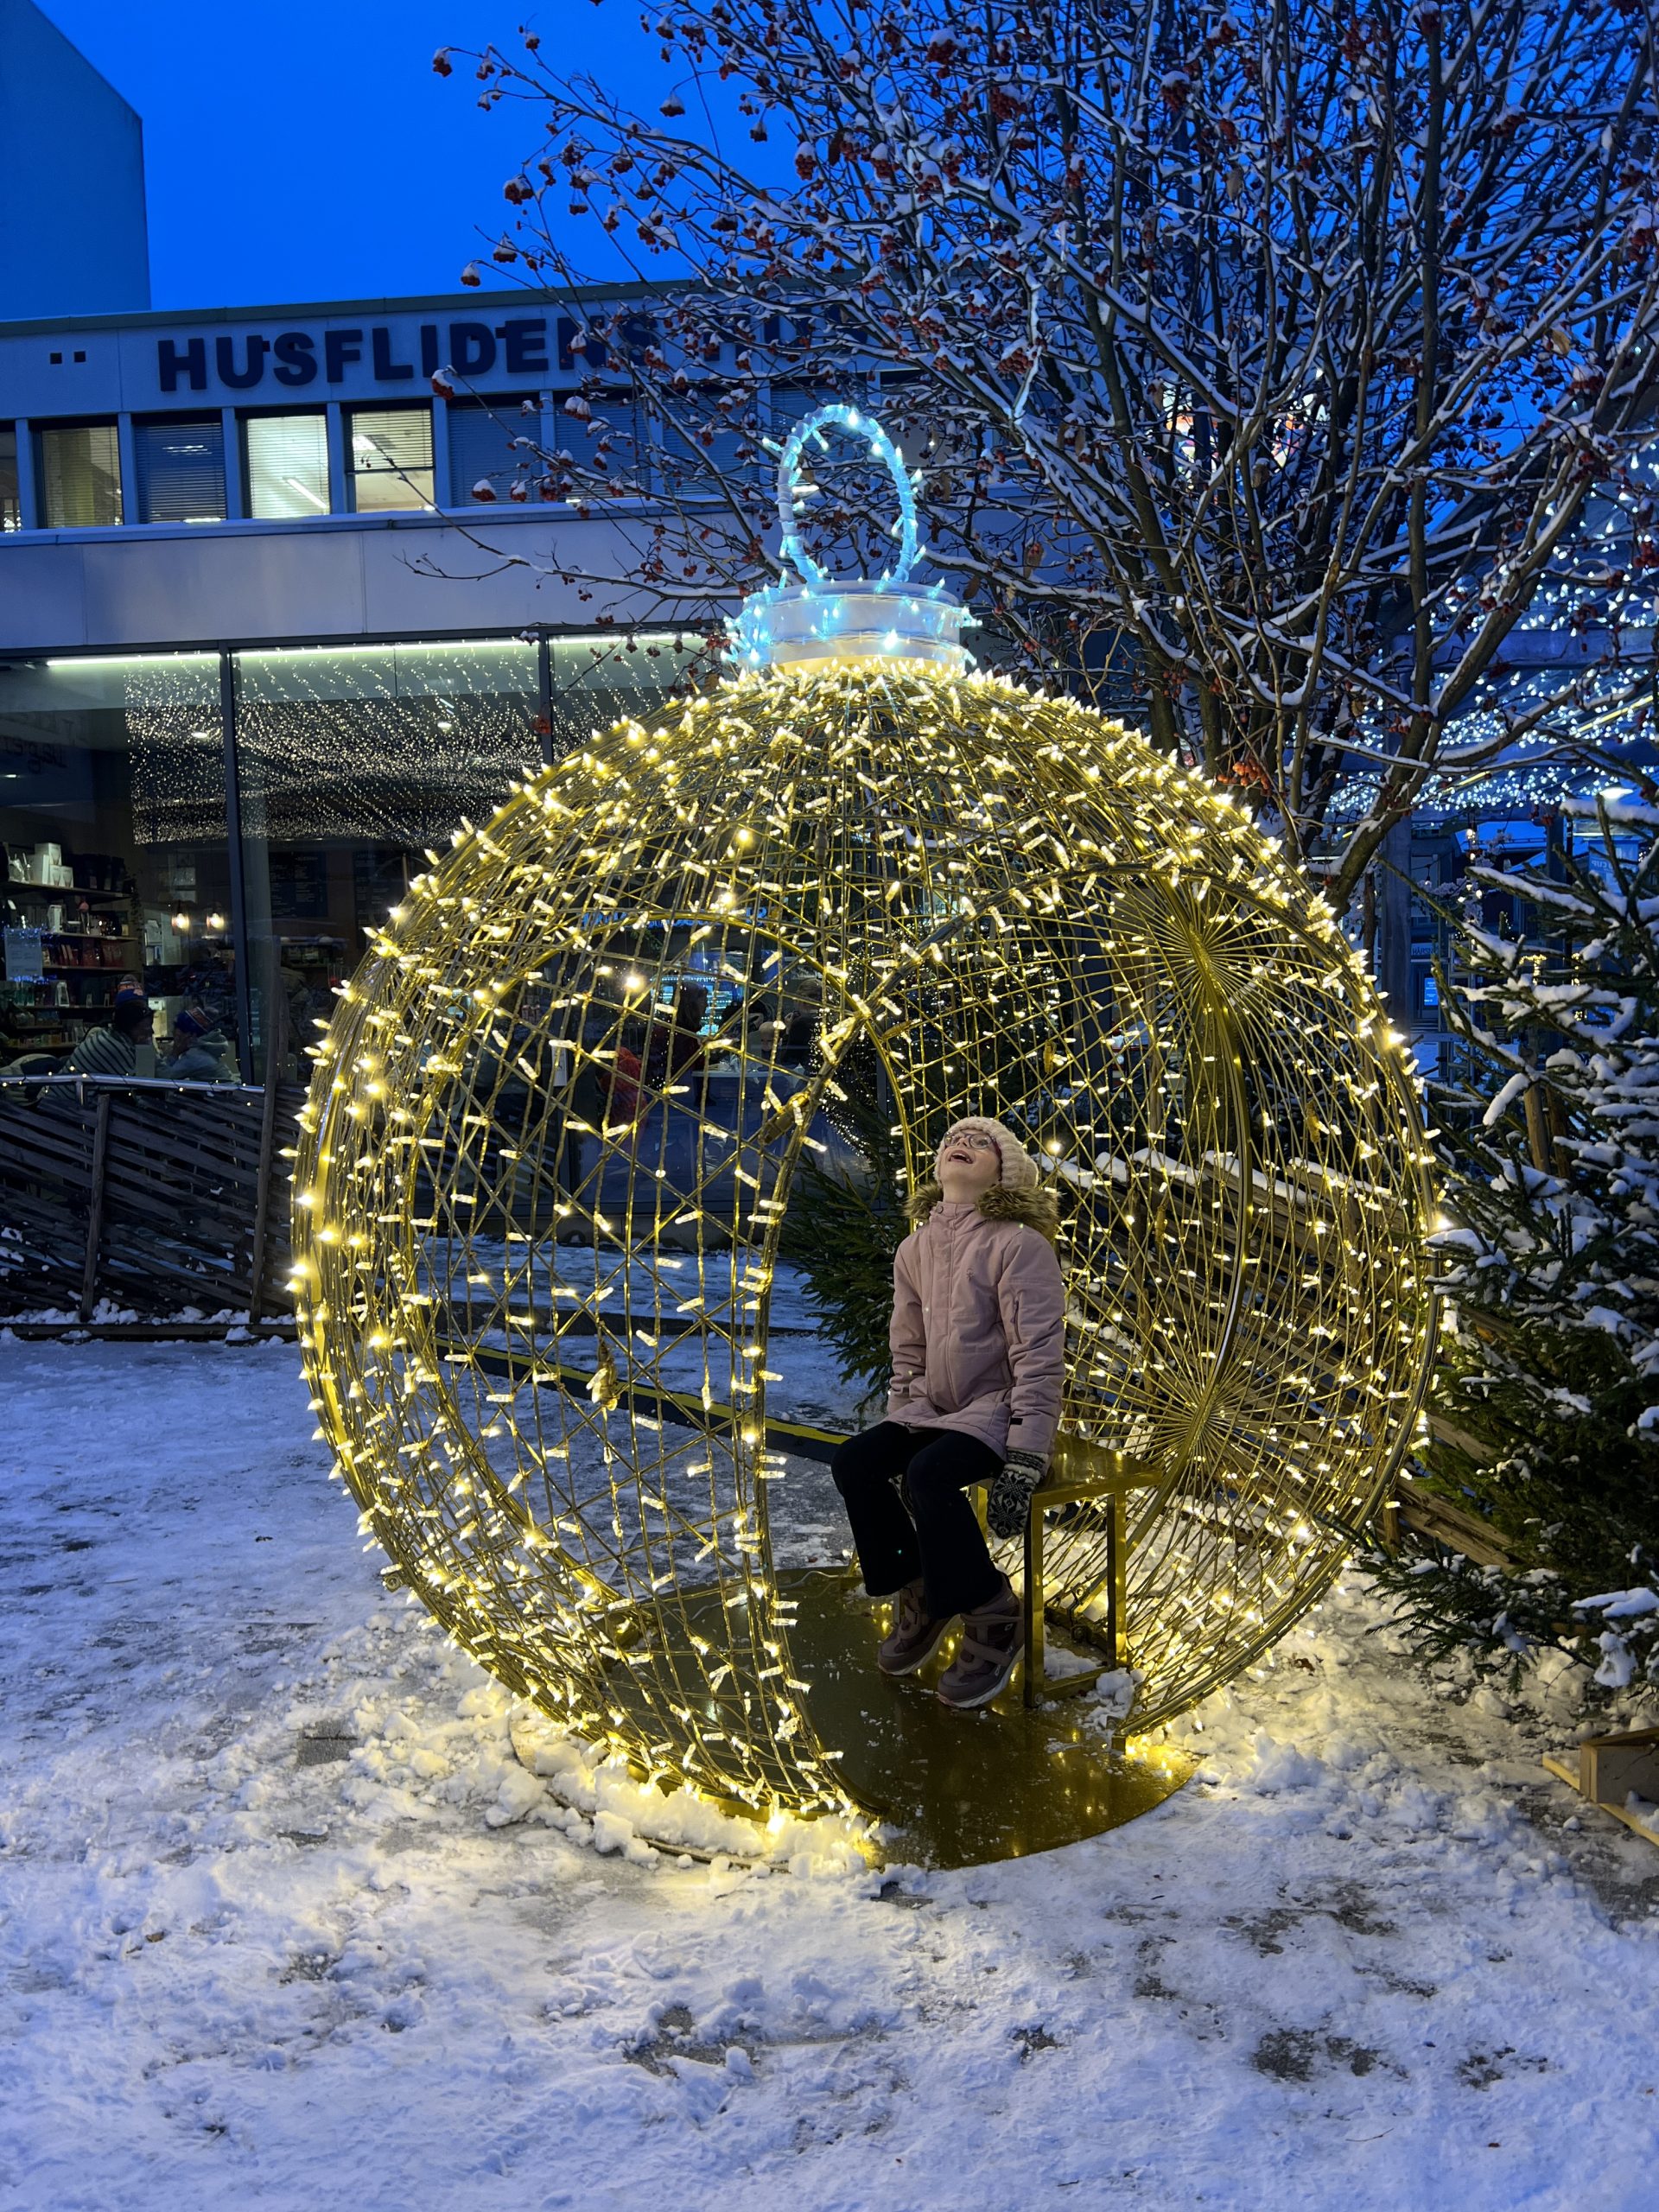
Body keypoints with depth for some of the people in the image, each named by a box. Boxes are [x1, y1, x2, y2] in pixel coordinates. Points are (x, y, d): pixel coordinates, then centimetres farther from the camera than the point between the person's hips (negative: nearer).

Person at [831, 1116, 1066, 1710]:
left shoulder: (1019, 1245, -14)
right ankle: (918, 1594, 4)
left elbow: (1040, 1356, -17)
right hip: (934, 1410, 7)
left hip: (999, 1411, -7)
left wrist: (1024, 1460, -22)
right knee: (853, 1463, -15)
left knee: (929, 1475, -31)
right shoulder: (914, 1250, 8)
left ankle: (993, 1620, -10)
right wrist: (902, 1423, 7)